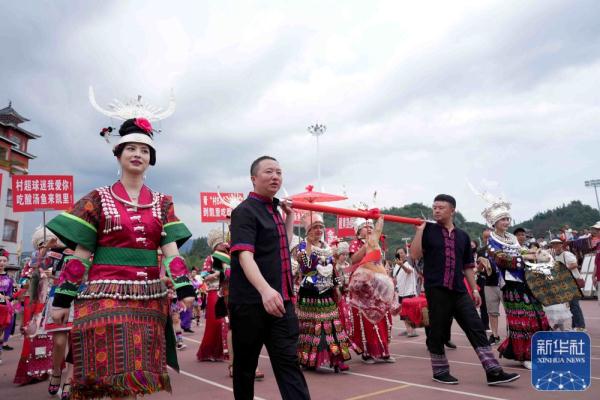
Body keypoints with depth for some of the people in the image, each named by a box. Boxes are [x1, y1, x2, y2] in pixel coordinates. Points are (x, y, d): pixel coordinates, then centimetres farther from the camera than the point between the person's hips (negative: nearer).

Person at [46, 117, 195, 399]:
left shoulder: (162, 203, 9)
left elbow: (171, 250, 2)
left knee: (140, 373, 7)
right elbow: (80, 255, 2)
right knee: (116, 372, -6)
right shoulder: (98, 199, 4)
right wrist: (63, 298, -1)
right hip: (106, 296, -2)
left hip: (150, 298, 3)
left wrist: (184, 288, -10)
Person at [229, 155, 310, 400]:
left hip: (281, 299, 6)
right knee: (246, 363, 10)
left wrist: (289, 216, 20)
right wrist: (265, 289, -39)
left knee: (287, 361, 2)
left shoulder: (273, 209, 15)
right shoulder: (245, 211, -9)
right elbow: (244, 254, -24)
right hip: (251, 301, -6)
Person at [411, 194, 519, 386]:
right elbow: (415, 254, -9)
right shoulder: (428, 230, 2)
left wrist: (474, 289, 13)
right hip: (436, 290, -4)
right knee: (438, 331, 5)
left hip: (459, 291, 4)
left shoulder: (463, 236, 14)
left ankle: (493, 371, 5)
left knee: (476, 328, 0)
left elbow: (468, 266, 18)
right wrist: (420, 230, -13)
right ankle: (440, 371, 19)